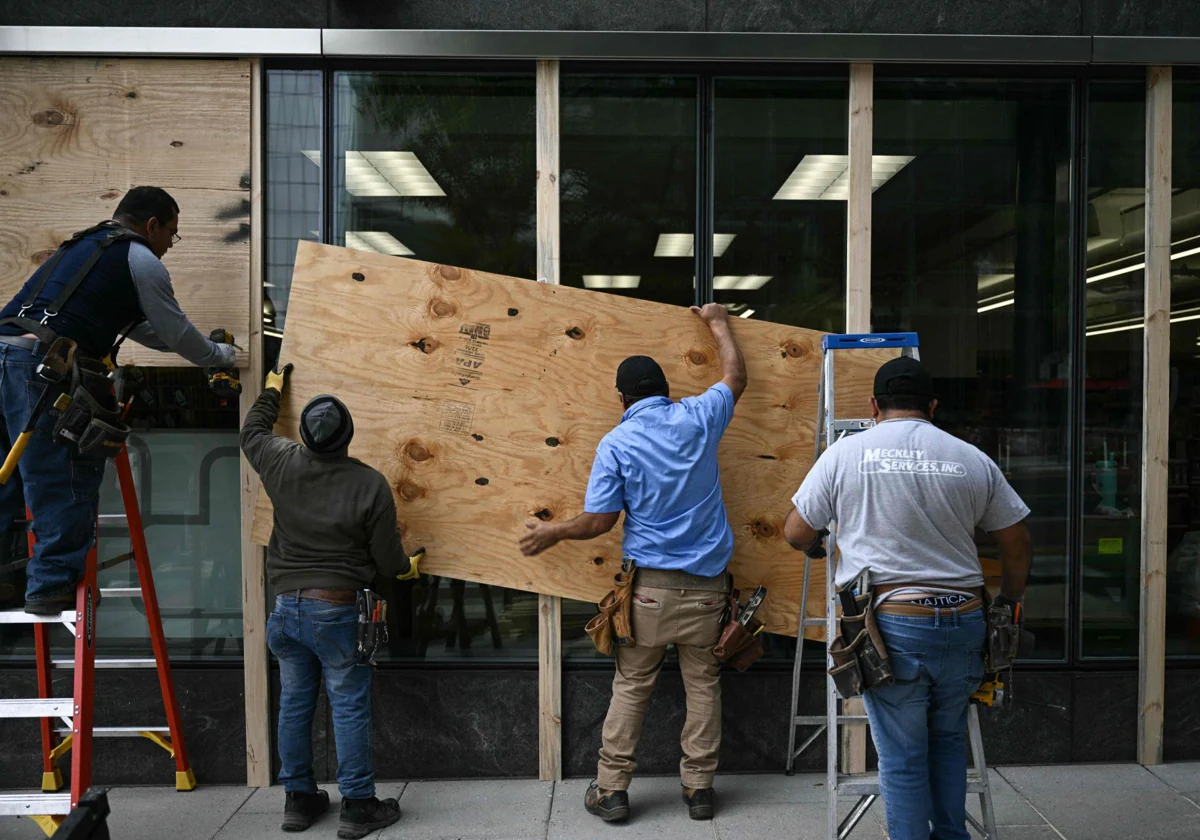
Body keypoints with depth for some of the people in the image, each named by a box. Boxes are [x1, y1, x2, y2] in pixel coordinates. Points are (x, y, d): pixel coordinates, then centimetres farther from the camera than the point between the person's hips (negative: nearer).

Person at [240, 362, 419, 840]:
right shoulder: (370, 483, -16)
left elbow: (251, 433, 19)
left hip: (287, 606, 5)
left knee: (293, 704, 15)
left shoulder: (282, 464, -6)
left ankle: (298, 799, 28)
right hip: (337, 609, -4)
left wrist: (272, 392, 35)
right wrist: (406, 569, 15)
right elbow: (387, 555, -9)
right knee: (349, 707, 5)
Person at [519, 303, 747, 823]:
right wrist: (717, 323, 33)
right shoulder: (698, 419, 0)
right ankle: (698, 788, 20)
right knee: (703, 686, 12)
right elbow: (735, 376, 19)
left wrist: (552, 533, 11)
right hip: (706, 583, 2)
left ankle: (611, 790, 16)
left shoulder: (616, 444, -6)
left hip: (650, 584, -2)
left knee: (631, 688, 9)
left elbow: (599, 521, -6)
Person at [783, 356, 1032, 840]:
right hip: (964, 624, 4)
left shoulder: (846, 453, -2)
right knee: (948, 741, 24)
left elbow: (796, 534, 3)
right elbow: (1016, 544, 12)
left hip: (892, 624, -3)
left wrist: (817, 544, 26)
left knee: (902, 759, 8)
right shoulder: (974, 461, 5)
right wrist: (1009, 602, 28)